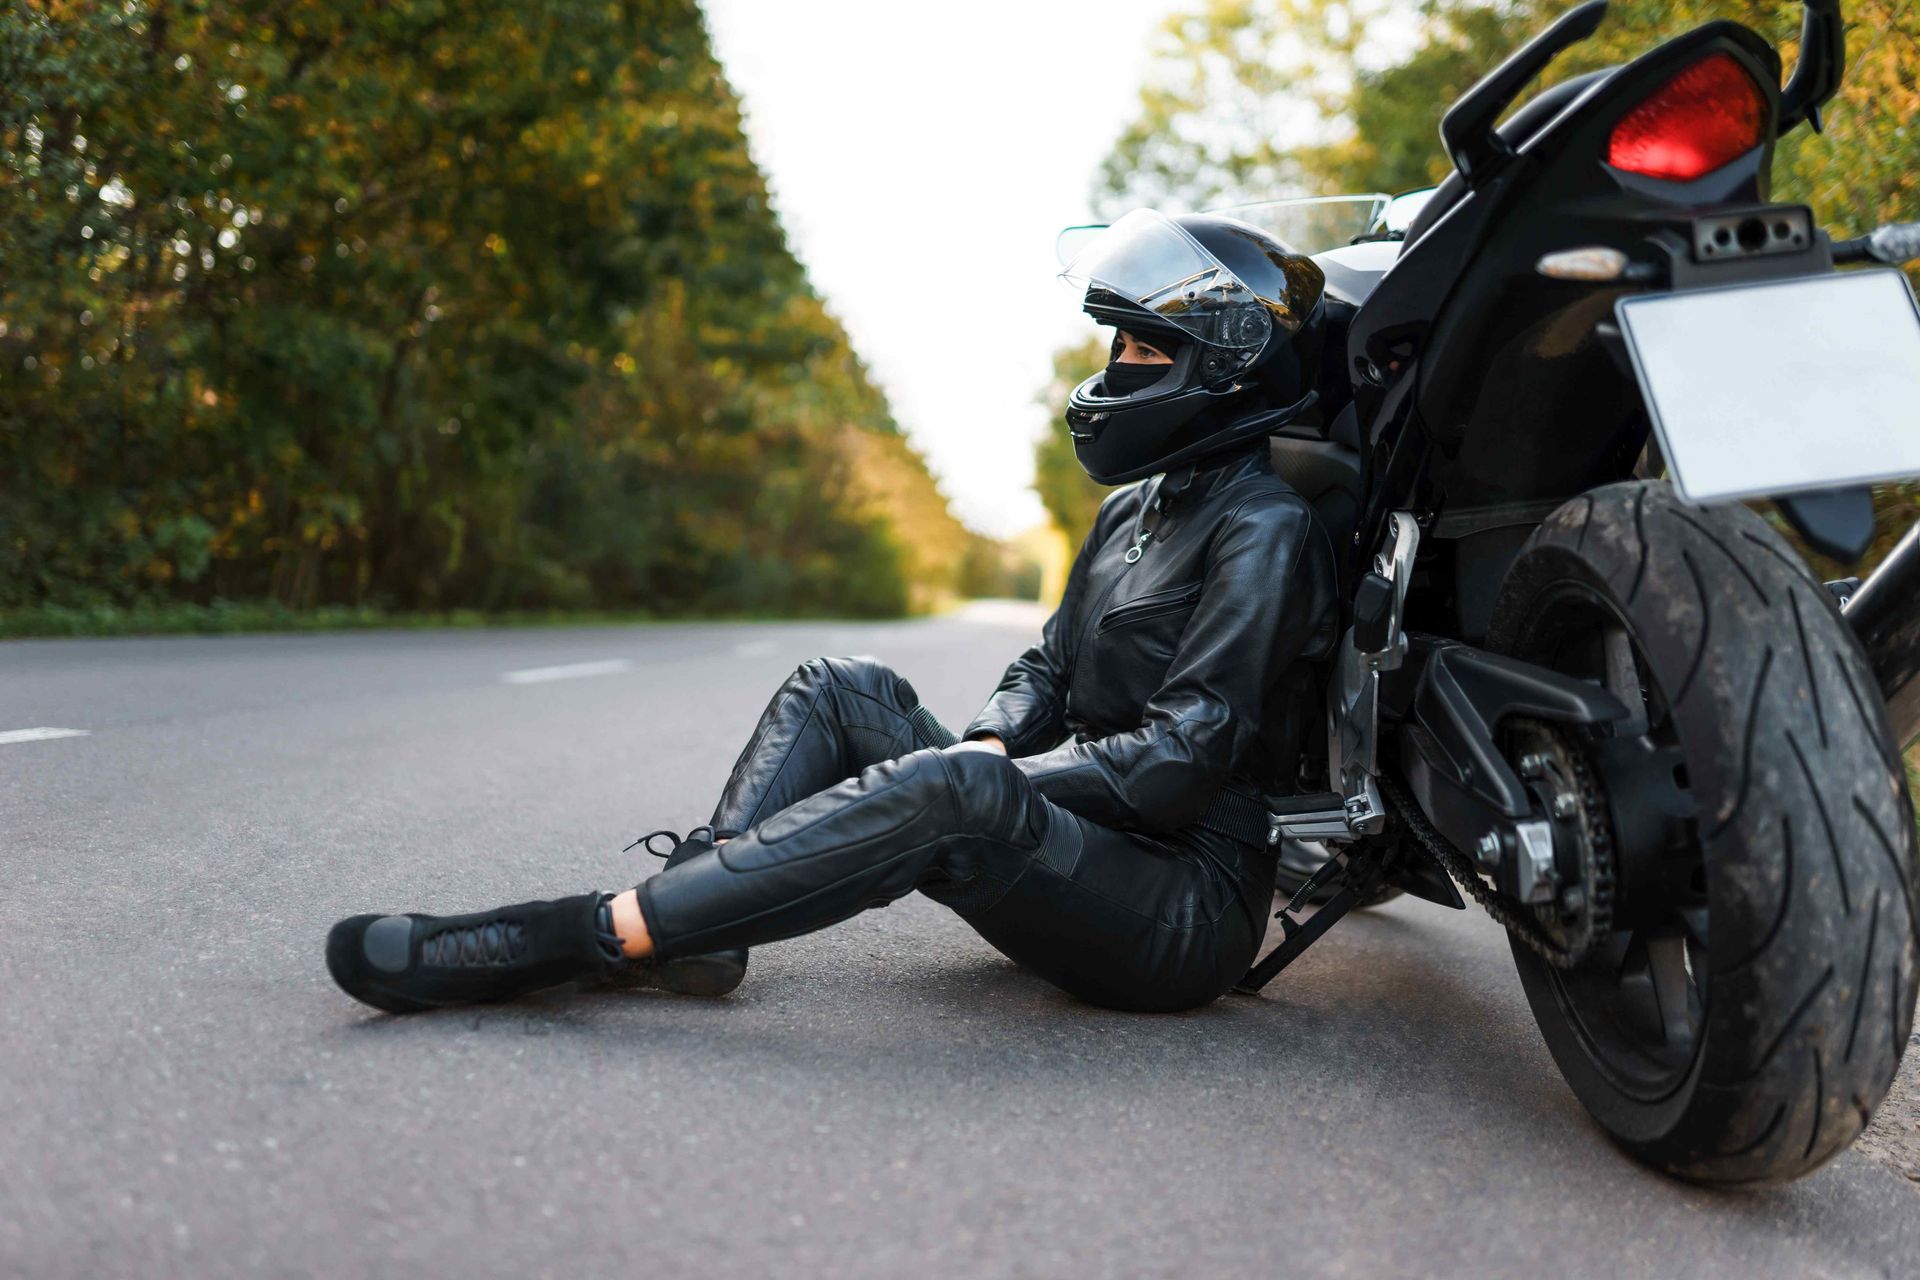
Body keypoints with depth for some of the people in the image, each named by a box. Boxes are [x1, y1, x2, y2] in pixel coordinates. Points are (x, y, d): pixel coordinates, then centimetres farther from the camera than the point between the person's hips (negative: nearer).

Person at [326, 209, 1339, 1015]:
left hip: (1188, 911, -9)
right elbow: (1044, 674, 17)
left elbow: (1184, 759, -19)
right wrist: (985, 745, -6)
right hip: (1083, 845, 9)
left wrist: (970, 770, -16)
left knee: (954, 794, -37)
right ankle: (689, 927, -19)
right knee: (841, 690, 1)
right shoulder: (1132, 511, 18)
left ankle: (574, 936, -35)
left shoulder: (1266, 529, -11)